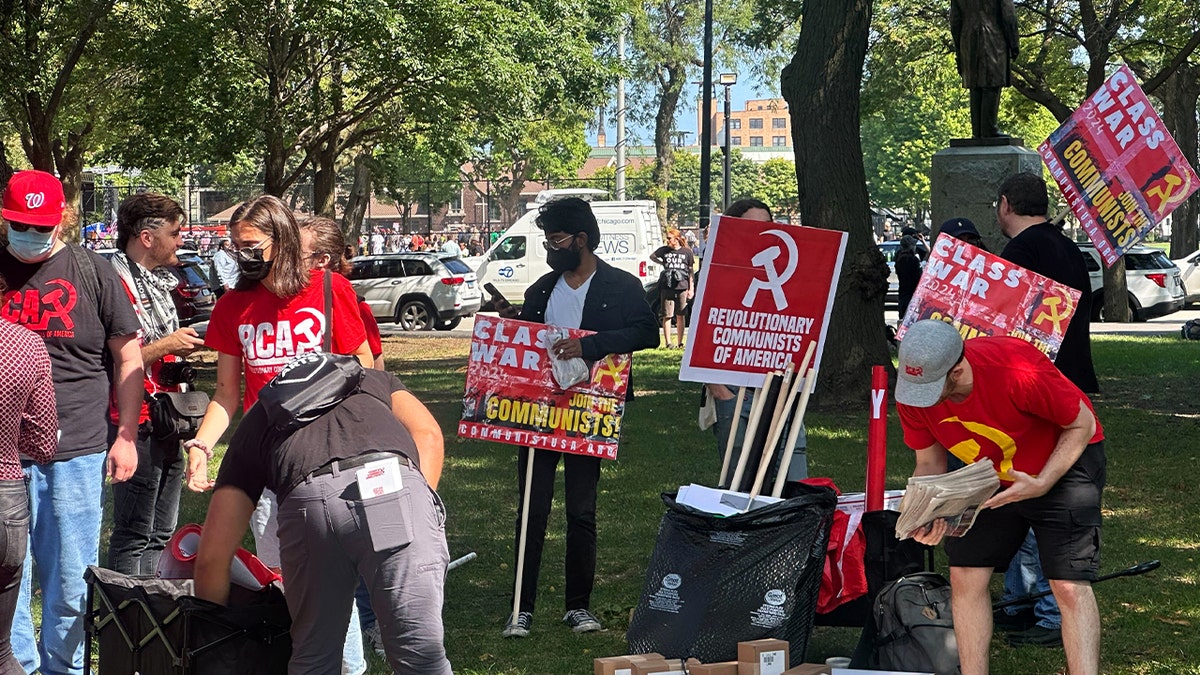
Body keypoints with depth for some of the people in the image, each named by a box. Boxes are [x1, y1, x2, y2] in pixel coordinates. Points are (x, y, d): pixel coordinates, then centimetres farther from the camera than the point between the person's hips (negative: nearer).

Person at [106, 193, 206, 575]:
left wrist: (186, 345, 13)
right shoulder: (116, 282, -15)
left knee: (161, 534, 16)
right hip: (138, 424, -10)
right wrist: (165, 346, -19)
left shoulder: (160, 282, 17)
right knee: (133, 536, -4)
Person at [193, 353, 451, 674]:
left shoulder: (255, 422, 36)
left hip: (308, 502, 1)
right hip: (395, 485, 0)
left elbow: (212, 556, 30)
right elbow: (428, 434, 19)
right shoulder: (374, 379, 41)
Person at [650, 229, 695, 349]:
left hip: (682, 287, 0)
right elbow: (652, 256, 27)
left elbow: (690, 272, 9)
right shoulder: (664, 250, 8)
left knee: (680, 316, 6)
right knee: (667, 316, -2)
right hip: (667, 288, 0)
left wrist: (691, 289, 5)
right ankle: (668, 343, 0)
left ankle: (679, 343, 11)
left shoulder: (686, 252, 6)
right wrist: (662, 263, 13)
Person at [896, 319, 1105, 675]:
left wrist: (1041, 484, -33)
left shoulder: (1018, 373, -38)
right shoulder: (912, 392, -20)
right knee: (965, 575, -1)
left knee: (1070, 585, -15)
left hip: (1063, 463, -6)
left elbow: (1083, 425, -22)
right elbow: (930, 464, -6)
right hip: (989, 473, 6)